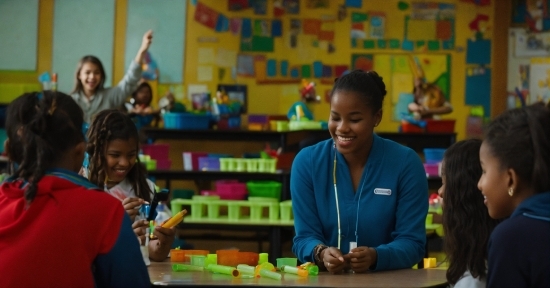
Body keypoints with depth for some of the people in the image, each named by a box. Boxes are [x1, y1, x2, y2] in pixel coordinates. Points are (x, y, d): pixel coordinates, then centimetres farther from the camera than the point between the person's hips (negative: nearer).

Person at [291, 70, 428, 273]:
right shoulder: (306, 162, -1)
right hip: (325, 278, 1)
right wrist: (321, 253, -23)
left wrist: (375, 257, -26)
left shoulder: (405, 163, -6)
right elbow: (304, 236, -2)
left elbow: (412, 243, -7)